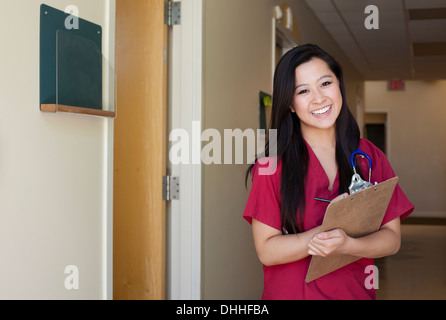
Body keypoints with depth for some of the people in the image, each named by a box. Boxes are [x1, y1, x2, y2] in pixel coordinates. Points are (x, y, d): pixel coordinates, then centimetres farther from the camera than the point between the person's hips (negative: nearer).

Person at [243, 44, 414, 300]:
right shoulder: (274, 165, -13)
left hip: (356, 291, 3)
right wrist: (329, 229, -26)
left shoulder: (371, 158, -4)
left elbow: (392, 239, -6)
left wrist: (346, 244, -24)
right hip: (290, 292, -2)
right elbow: (266, 251, -15)